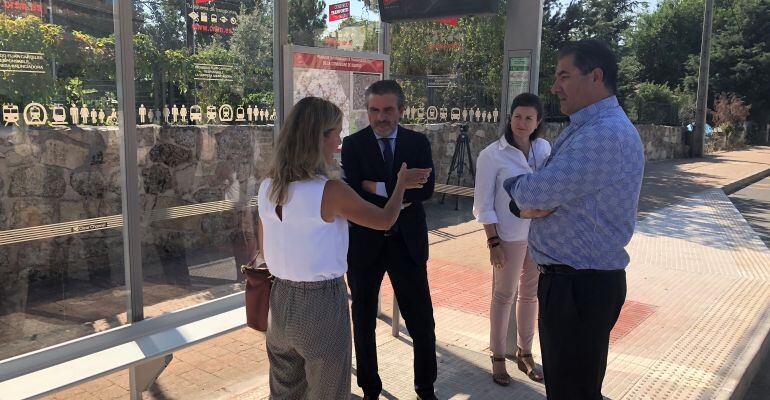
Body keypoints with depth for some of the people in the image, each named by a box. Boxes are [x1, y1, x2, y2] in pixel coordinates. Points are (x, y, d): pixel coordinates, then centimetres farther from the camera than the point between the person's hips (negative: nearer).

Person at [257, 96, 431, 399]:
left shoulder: (267, 187, -2)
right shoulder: (329, 191, -21)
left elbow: (264, 246, 10)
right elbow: (385, 220, -6)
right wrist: (401, 184, 10)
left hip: (281, 300, 6)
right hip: (321, 304, -6)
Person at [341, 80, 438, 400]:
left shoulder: (418, 143, 0)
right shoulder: (352, 144, -4)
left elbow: (425, 189, -13)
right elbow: (353, 194, -14)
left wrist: (378, 188, -17)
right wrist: (399, 199, -15)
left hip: (407, 241, 1)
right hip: (365, 242, 0)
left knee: (421, 320, 8)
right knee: (364, 319, 13)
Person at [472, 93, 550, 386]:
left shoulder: (544, 148, 1)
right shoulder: (492, 155, -12)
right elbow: (483, 204, -10)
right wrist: (493, 242, -13)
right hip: (510, 237, -4)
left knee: (530, 294, 15)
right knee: (504, 296, 8)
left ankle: (525, 353, 31)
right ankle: (498, 357, 23)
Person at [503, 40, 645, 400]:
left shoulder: (606, 134, -22)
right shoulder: (584, 130, 14)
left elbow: (534, 193, -28)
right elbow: (542, 198, 11)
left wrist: (517, 186, -5)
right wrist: (530, 205, -13)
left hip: (581, 286, -10)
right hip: (569, 279, 10)